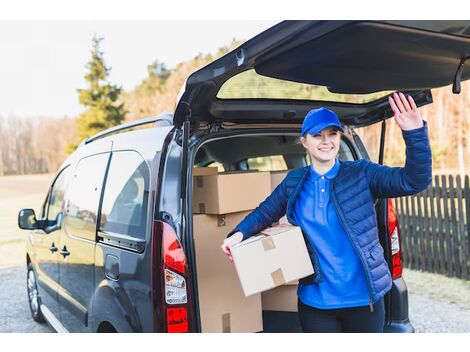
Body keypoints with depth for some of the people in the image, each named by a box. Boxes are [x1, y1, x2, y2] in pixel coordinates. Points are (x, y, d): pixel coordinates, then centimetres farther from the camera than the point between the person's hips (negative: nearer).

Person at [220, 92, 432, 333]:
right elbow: (265, 212, 14)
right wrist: (240, 233, -4)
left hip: (363, 300, -1)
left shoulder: (361, 173, -5)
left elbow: (413, 181, -12)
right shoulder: (294, 183, 3)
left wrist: (415, 133, -25)